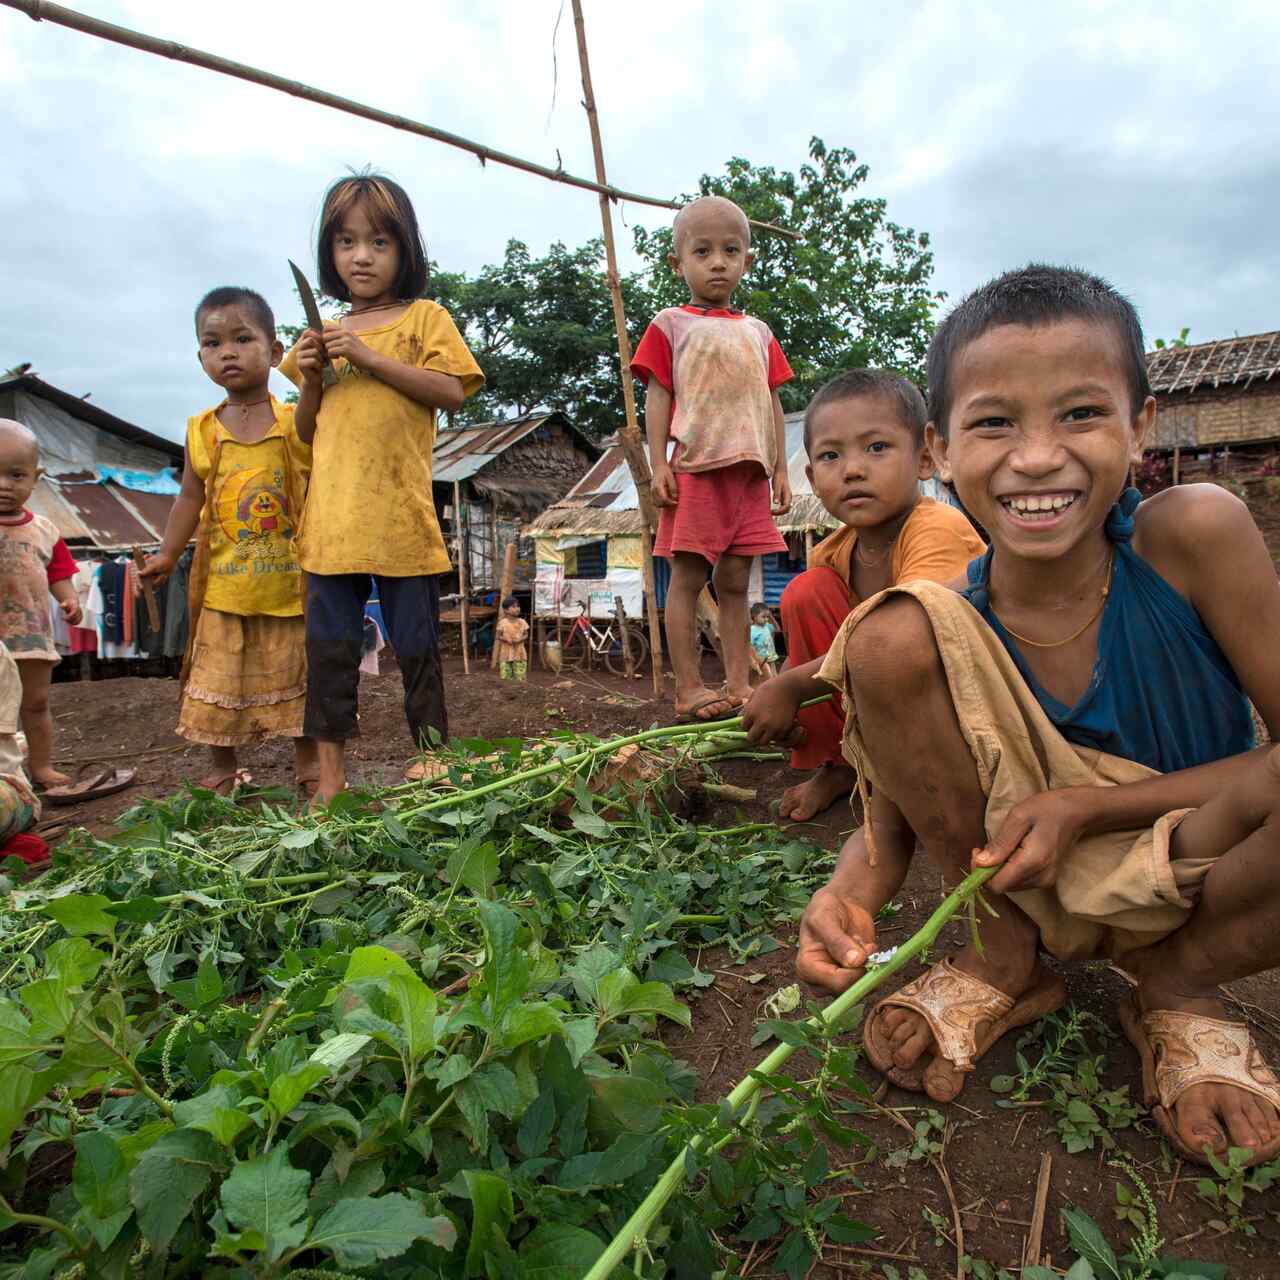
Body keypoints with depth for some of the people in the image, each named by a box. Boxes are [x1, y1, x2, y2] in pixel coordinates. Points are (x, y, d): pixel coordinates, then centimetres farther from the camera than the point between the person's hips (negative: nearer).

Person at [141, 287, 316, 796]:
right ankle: (222, 765, 26)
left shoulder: (299, 423, -3)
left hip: (291, 577, -2)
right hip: (225, 581, 2)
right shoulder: (202, 431, 4)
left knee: (298, 672, 9)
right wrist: (167, 554, 1)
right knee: (220, 675, 8)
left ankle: (307, 760, 24)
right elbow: (190, 498, 9)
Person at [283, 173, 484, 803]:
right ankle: (331, 773, 15)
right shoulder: (326, 335, 19)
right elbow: (308, 432, 20)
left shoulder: (424, 317, 6)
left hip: (400, 517, -4)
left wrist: (371, 357, -13)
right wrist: (312, 378, 2)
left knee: (417, 646, 3)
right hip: (332, 518, 4)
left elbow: (452, 392, -9)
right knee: (330, 649, 5)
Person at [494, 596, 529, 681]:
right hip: (506, 654, -1)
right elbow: (497, 636, 0)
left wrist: (520, 639, -12)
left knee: (520, 677, -1)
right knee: (505, 677, 0)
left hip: (519, 654, 2)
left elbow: (526, 635, 8)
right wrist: (506, 639, -17)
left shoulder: (522, 622, 3)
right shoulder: (503, 623, -3)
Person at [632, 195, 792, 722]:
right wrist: (659, 465, -9)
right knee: (687, 578, -4)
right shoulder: (671, 324, 7)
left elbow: (772, 403, 18)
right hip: (695, 467, -4)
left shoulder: (757, 332, 19)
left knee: (734, 581, 6)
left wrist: (780, 469, 11)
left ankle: (738, 684, 11)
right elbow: (658, 396, 1)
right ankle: (689, 690, 0)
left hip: (749, 471, 5)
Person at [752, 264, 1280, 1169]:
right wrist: (850, 897, -31)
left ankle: (1179, 986, 0)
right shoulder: (953, 625, -15)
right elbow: (895, 819, -9)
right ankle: (1007, 959, -1)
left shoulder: (1195, 533, -19)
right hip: (1038, 882, 1)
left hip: (1199, 881, 0)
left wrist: (1083, 805, -23)